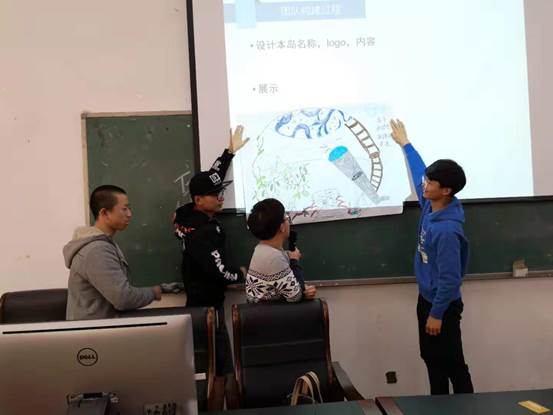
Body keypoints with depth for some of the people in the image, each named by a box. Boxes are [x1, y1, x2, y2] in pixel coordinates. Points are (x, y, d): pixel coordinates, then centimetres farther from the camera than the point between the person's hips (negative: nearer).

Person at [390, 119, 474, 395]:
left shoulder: (447, 230, -29)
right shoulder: (430, 206, -4)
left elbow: (449, 278, -25)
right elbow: (419, 174, 14)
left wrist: (437, 314, -18)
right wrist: (405, 144, 22)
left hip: (442, 305, -9)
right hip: (426, 299, 9)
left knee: (452, 364, 2)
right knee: (431, 358, 18)